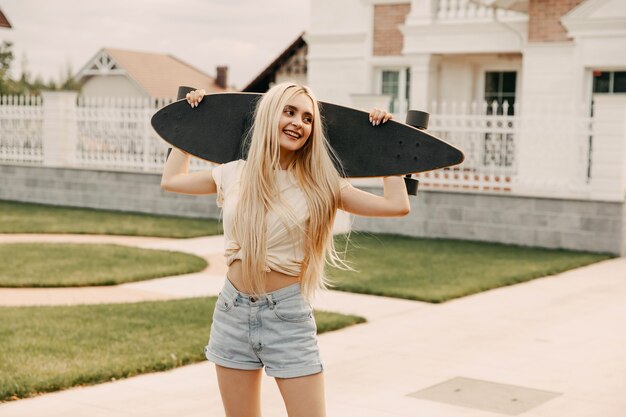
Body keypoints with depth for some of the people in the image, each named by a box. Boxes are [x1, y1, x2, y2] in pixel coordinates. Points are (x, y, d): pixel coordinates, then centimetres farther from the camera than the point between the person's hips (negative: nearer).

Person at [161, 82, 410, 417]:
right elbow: (171, 180, 18)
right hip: (233, 313, 3)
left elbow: (397, 205, -6)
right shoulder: (235, 174, 3)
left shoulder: (318, 184, -3)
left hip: (288, 316, -2)